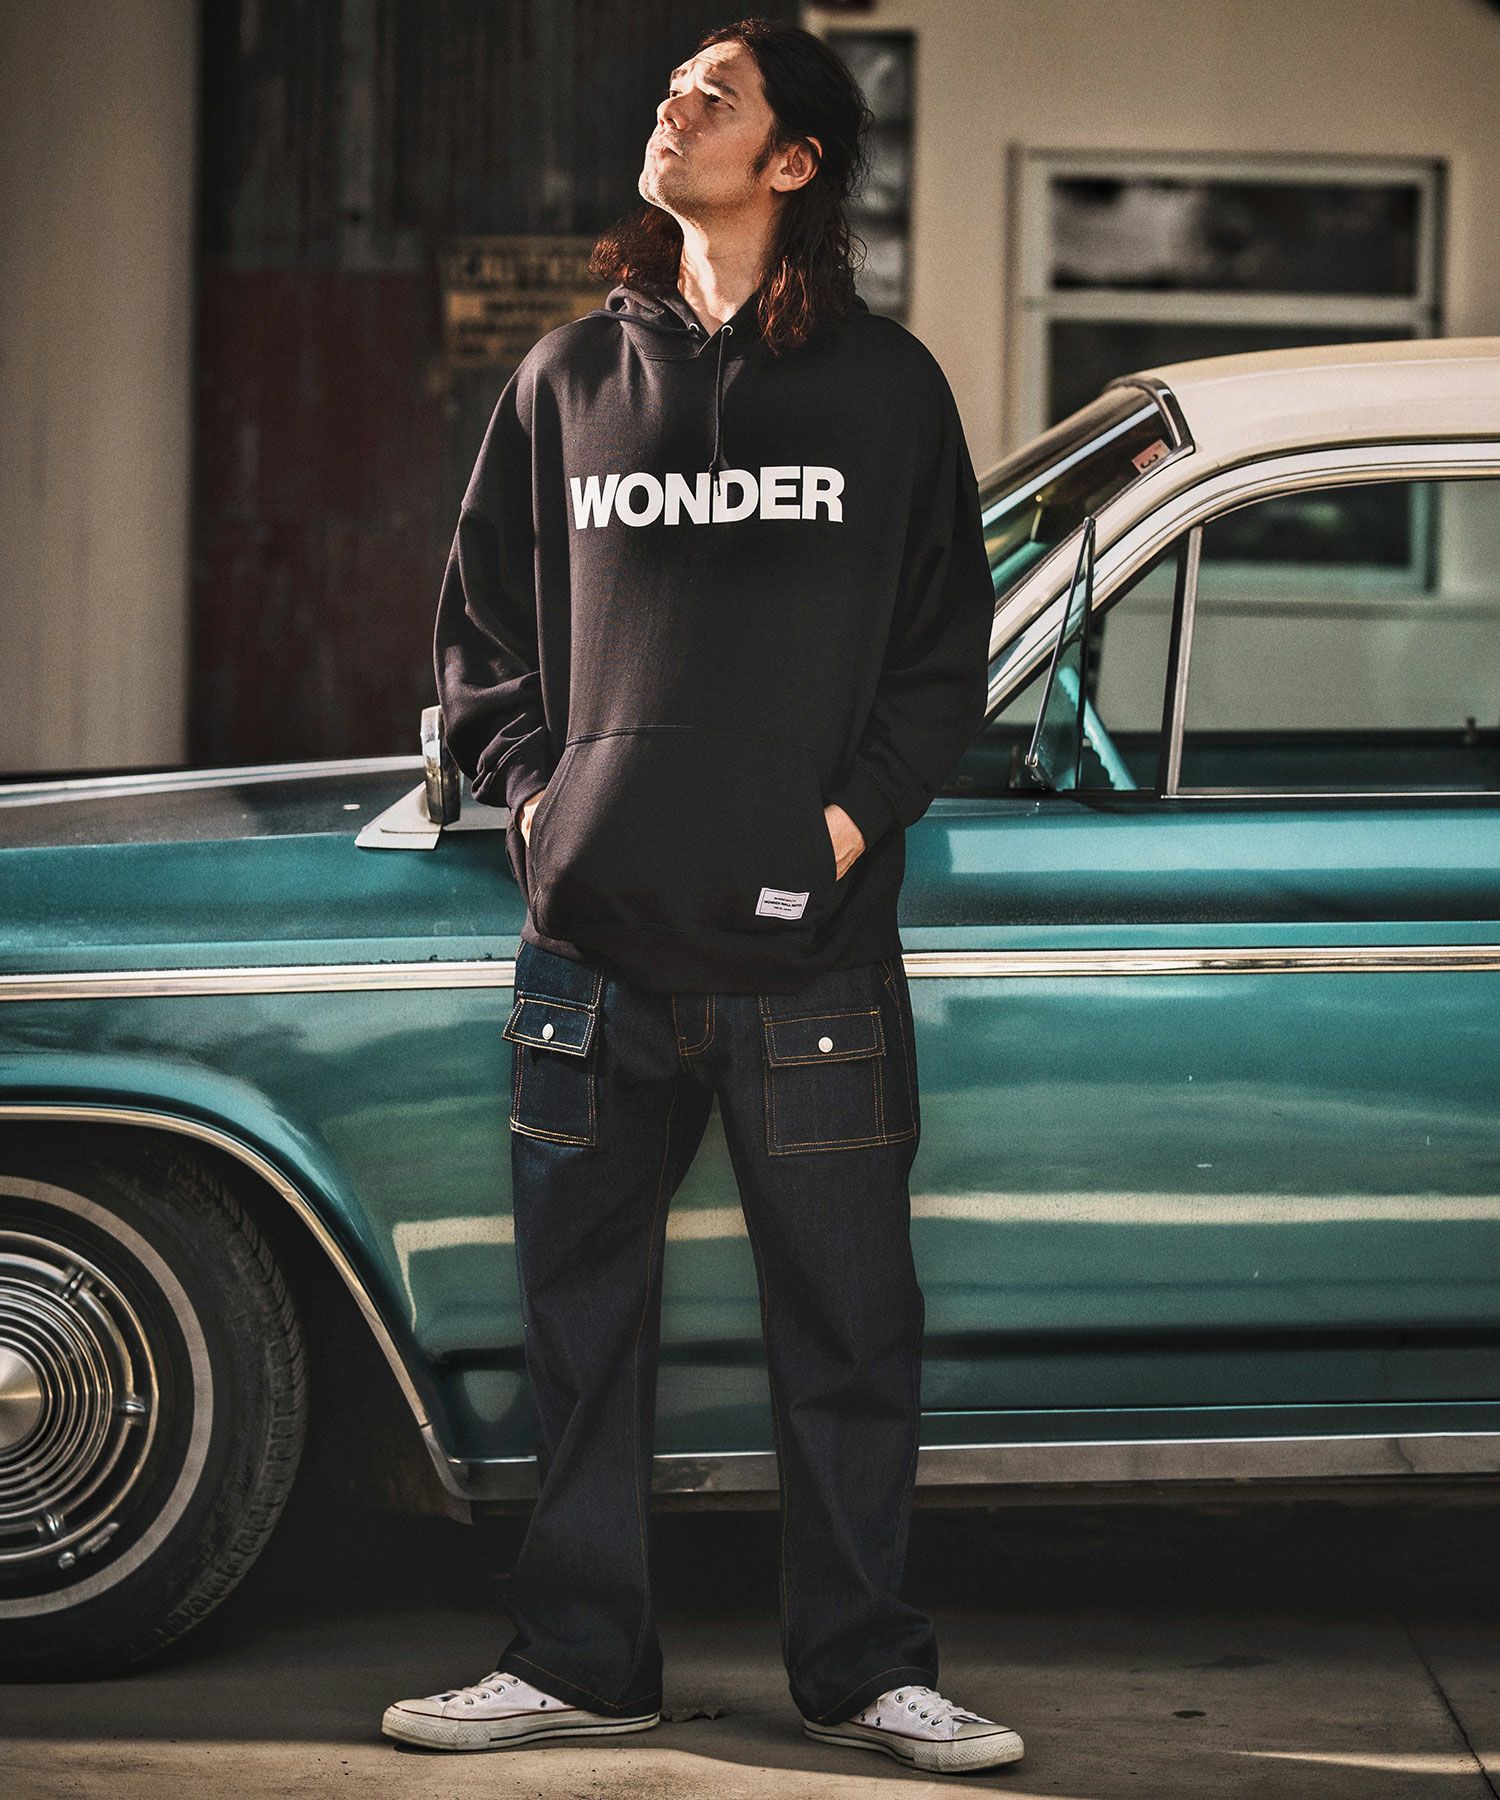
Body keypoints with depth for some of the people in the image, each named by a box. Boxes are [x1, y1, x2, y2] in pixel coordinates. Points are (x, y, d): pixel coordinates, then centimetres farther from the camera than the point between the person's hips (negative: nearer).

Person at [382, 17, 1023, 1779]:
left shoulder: (886, 387, 5)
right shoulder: (569, 379, 10)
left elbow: (947, 643, 7)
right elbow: (478, 620, 16)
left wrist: (861, 807, -5)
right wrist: (527, 779, 1)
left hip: (812, 951, -2)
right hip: (597, 942, 2)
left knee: (846, 1327, 3)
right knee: (582, 1319, 8)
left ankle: (864, 1668, 13)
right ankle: (580, 1661, 17)